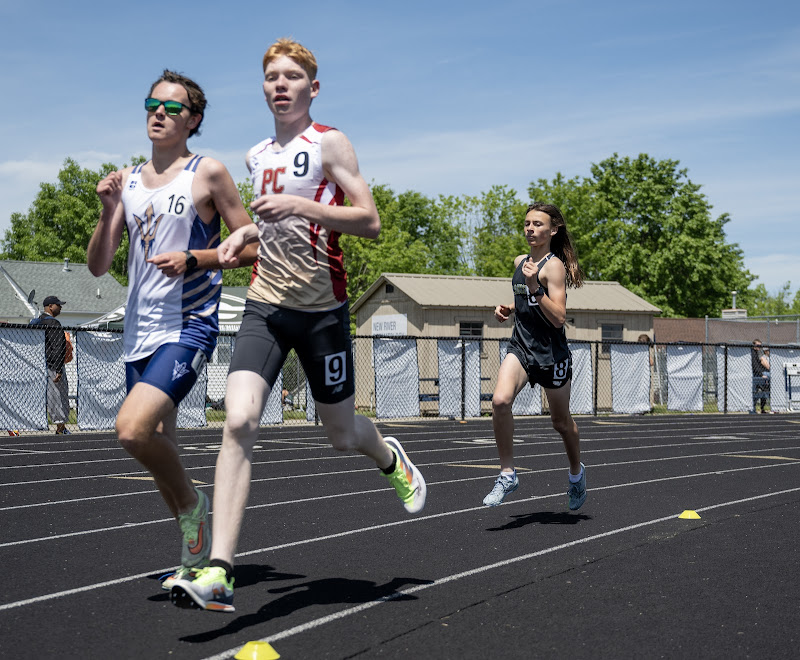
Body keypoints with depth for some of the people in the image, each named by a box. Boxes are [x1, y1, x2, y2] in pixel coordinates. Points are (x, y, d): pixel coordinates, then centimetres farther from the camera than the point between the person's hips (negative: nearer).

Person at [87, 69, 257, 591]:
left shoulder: (209, 173, -3)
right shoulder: (127, 180, 11)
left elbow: (250, 245, -2)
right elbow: (98, 266, 9)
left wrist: (194, 259, -15)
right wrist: (109, 210, -6)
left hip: (188, 328, -6)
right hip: (139, 332, 6)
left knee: (132, 428, -24)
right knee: (158, 446, 11)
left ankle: (193, 503, 3)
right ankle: (196, 553, 28)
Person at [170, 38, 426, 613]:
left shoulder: (329, 143, -4)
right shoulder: (258, 156, 15)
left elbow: (370, 222, -12)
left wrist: (300, 206, -24)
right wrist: (247, 233, 11)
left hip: (321, 309, -4)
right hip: (265, 305, 4)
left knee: (342, 433, 10)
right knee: (239, 421, -17)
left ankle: (391, 459, 49)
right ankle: (218, 573, -22)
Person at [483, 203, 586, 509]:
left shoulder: (554, 266, -12)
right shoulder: (519, 262, 9)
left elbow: (558, 318, -20)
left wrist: (535, 289, -29)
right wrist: (508, 308, 7)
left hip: (551, 352, -5)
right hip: (521, 346, 5)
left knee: (561, 421, 11)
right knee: (500, 400, -22)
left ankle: (576, 473, 39)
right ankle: (507, 474, -11)